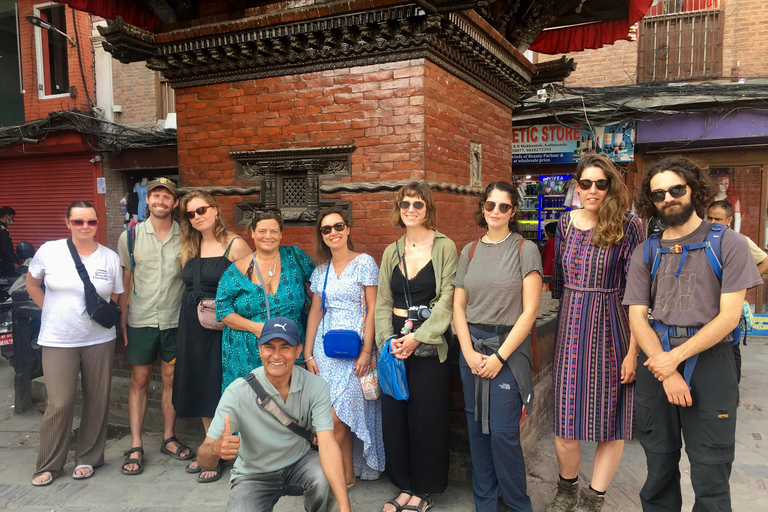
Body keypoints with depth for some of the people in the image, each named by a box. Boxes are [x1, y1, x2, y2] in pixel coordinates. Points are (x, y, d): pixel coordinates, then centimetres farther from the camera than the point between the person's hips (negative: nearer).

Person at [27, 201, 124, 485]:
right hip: (58, 341, -1)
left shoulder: (111, 258, 2)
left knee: (97, 402, 8)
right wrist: (53, 312, 7)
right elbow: (32, 284, 13)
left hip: (99, 340, 2)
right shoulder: (49, 251, -2)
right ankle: (49, 465, 17)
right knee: (59, 405, -3)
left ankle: (88, 457, 26)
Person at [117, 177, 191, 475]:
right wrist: (122, 319, 0)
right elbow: (124, 281, 4)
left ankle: (169, 438, 25)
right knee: (139, 380, 6)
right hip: (141, 320, 0)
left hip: (175, 319, 1)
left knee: (171, 379, 10)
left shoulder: (185, 238, 1)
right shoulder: (131, 236, 0)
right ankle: (135, 448, 15)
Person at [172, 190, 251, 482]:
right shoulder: (190, 247, 11)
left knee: (218, 388, 1)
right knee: (200, 387, 14)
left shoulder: (235, 245, -9)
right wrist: (194, 307, 8)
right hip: (192, 324, 7)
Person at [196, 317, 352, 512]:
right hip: (253, 475, 0)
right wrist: (216, 449, -49)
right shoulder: (237, 392, -21)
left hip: (300, 463, 0)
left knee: (324, 478, -30)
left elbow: (327, 445, -27)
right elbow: (203, 458, -23)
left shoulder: (315, 386, -18)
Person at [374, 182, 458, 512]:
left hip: (429, 345, -4)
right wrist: (389, 339, -5)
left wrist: (417, 337, -15)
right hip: (395, 344, 4)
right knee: (394, 414, 7)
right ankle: (405, 485, 25)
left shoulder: (444, 247, -3)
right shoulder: (391, 252, 11)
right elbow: (382, 302, 10)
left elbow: (447, 300, -9)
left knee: (426, 417, 3)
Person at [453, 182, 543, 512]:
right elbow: (458, 306, 7)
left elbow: (530, 310, -8)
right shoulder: (470, 252, 9)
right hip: (472, 346, 4)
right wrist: (469, 352, -5)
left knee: (503, 432, -5)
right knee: (477, 429, 10)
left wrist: (500, 356, -11)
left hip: (509, 348, -4)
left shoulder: (525, 250, -3)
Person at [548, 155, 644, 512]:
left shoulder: (627, 226, -6)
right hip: (570, 328, 3)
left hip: (611, 328, -3)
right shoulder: (565, 224, 7)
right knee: (565, 417, 7)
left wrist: (634, 349, -13)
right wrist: (562, 326, 14)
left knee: (611, 419, 7)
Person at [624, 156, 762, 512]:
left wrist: (675, 358, -14)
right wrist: (665, 371, -11)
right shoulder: (645, 254, 8)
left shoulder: (728, 244, -1)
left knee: (710, 475, 3)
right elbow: (637, 317, 2)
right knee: (659, 466, 13)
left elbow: (729, 316, -8)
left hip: (709, 360, -3)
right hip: (656, 362, 3)